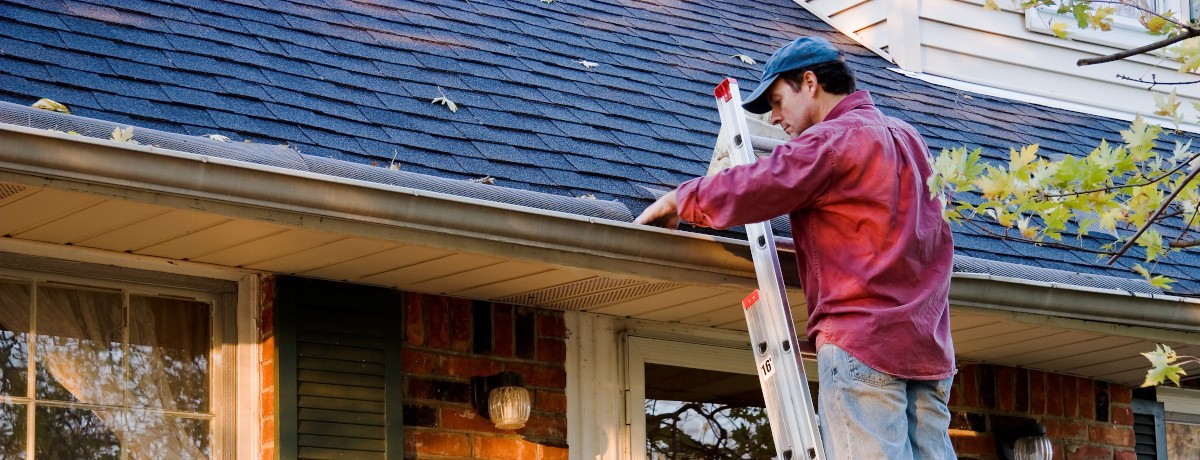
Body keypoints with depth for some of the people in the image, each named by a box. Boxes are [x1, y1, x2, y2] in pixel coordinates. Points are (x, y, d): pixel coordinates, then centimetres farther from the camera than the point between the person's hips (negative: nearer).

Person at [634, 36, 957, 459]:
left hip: (860, 336, -8)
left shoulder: (833, 139, -5)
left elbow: (748, 190, -12)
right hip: (928, 345, 8)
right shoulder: (908, 138, 21)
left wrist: (678, 200, 6)